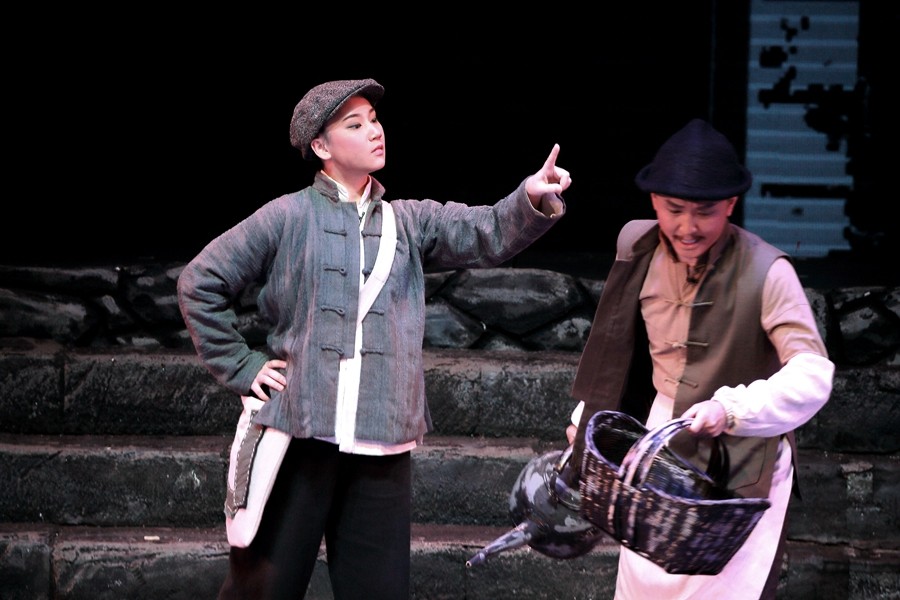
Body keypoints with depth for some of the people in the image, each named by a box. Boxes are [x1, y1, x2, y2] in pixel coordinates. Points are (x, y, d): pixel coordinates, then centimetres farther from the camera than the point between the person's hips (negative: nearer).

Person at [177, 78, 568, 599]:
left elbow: (490, 234, -3)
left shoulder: (410, 221, 12)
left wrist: (534, 201, -23)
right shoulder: (288, 217, 2)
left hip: (383, 443, 3)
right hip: (298, 432, -3)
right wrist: (240, 367, 1)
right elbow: (200, 282, 5)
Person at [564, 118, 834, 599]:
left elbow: (813, 374, -28)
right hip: (663, 441, 5)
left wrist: (730, 410, -41)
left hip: (742, 461, -5)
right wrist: (588, 416, 16)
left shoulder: (766, 272, -21)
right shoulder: (637, 248, -4)